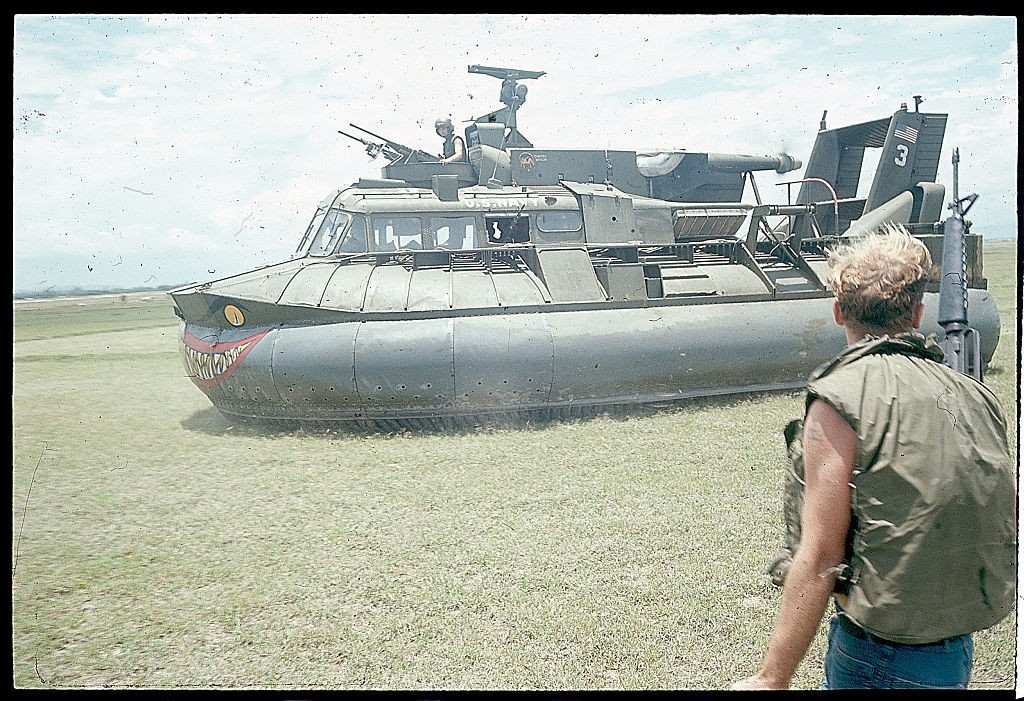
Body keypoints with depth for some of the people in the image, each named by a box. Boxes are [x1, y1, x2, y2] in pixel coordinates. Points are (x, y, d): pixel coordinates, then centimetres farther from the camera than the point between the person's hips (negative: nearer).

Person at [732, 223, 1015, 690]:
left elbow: (820, 556, -20)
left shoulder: (842, 396, -18)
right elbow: (1009, 528, 11)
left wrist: (771, 678, -13)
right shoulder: (974, 395, 2)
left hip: (877, 660, -7)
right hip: (958, 652, 7)